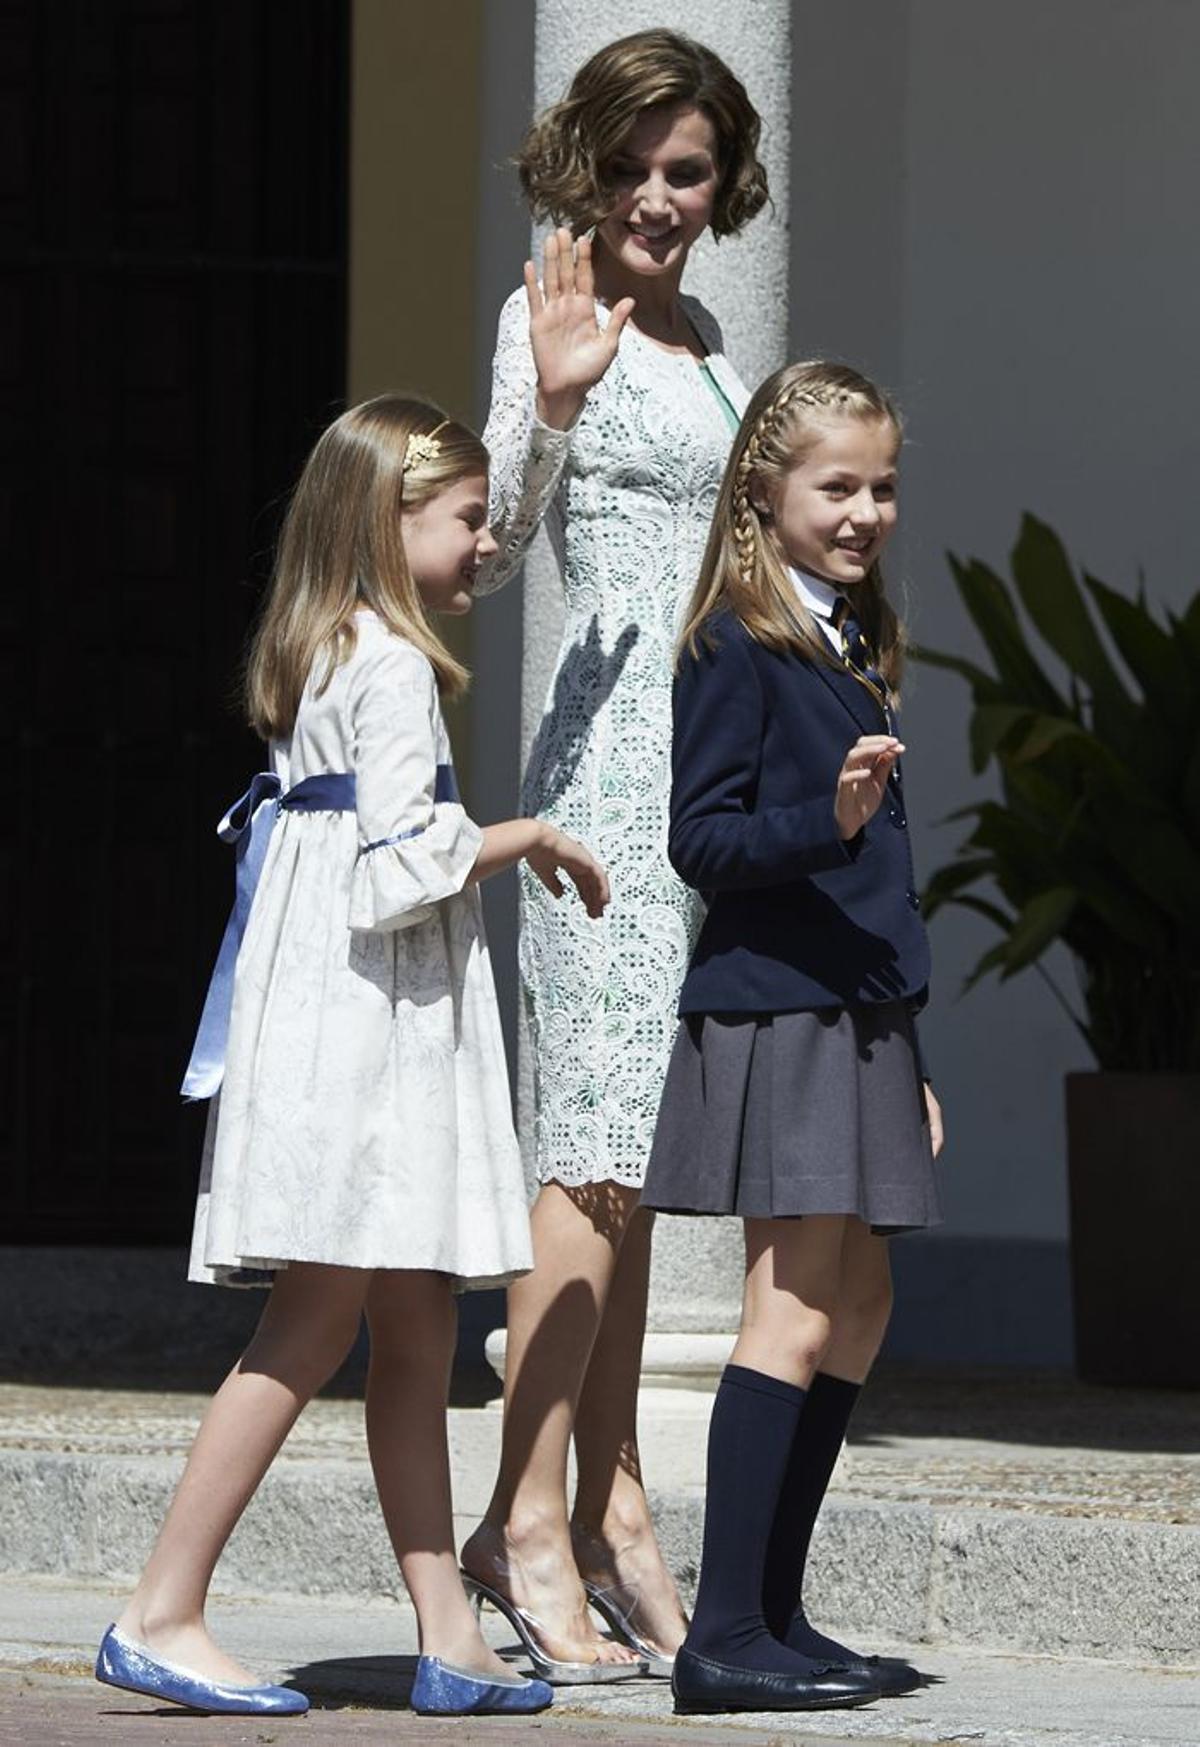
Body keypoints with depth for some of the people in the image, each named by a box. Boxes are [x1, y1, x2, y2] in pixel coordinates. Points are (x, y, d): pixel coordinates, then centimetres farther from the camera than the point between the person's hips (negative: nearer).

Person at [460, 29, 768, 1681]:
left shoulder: (701, 338, 18)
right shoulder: (554, 316, -5)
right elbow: (494, 541, -15)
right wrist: (549, 400, -31)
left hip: (712, 744, 8)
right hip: (613, 746, -8)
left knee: (626, 1152, 9)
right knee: (596, 1145, -12)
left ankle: (608, 1509, 11)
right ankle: (524, 1519, -10)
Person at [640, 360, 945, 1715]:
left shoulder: (853, 645, 17)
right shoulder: (737, 646, -9)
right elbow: (700, 837, -15)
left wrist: (908, 1062, 21)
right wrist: (824, 820, -32)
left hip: (852, 1015, 9)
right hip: (772, 1008, -9)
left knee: (856, 1306, 9)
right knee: (799, 1308, -12)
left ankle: (772, 1616, 14)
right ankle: (724, 1638, -12)